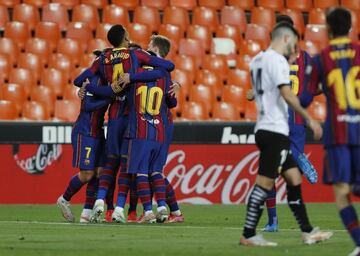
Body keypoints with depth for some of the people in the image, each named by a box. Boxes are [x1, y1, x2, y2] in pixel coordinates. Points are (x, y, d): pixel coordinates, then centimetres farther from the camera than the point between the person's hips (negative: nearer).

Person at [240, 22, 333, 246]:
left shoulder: (258, 60, 17)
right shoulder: (277, 60, -11)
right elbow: (287, 94, -20)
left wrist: (289, 63, 23)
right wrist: (310, 119, -18)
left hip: (266, 129, 10)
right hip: (274, 130, -10)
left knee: (294, 179, 11)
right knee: (264, 183, -8)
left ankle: (307, 231, 12)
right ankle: (248, 235, -7)